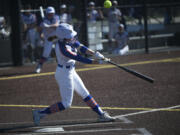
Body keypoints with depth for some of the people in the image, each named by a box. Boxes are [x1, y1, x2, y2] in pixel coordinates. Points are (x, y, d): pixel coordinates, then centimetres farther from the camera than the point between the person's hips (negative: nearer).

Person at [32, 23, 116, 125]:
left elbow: (80, 47, -8)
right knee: (66, 104, -1)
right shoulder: (63, 48, -30)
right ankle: (40, 113, 4)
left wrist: (95, 54, -22)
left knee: (85, 94, 16)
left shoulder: (70, 40, -6)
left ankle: (101, 114, 24)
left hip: (71, 72, 10)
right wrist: (96, 61, -28)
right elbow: (79, 58, -29)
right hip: (64, 74, -9)